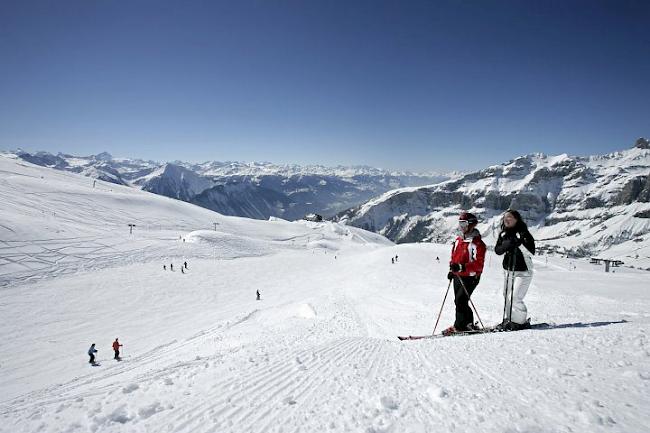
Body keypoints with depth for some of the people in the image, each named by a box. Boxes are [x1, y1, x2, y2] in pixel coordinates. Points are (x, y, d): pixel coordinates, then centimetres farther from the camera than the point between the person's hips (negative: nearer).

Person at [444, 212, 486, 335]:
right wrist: (452, 270, 13)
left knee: (460, 301, -11)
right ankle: (468, 323, 25)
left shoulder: (477, 243, -14)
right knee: (459, 301, 12)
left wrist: (462, 267, -30)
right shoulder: (458, 240, 11)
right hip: (457, 276, 8)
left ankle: (459, 326, -1)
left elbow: (478, 264, -21)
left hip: (470, 277, -8)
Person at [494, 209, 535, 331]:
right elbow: (497, 250, 3)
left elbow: (531, 252, -17)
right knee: (507, 297, 13)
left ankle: (521, 321, 8)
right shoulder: (503, 234, 6)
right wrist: (506, 245, -16)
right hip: (508, 270, 6)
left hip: (523, 271, -6)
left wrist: (520, 243, -30)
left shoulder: (523, 233, -12)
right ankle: (508, 320, 26)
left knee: (515, 298, -10)